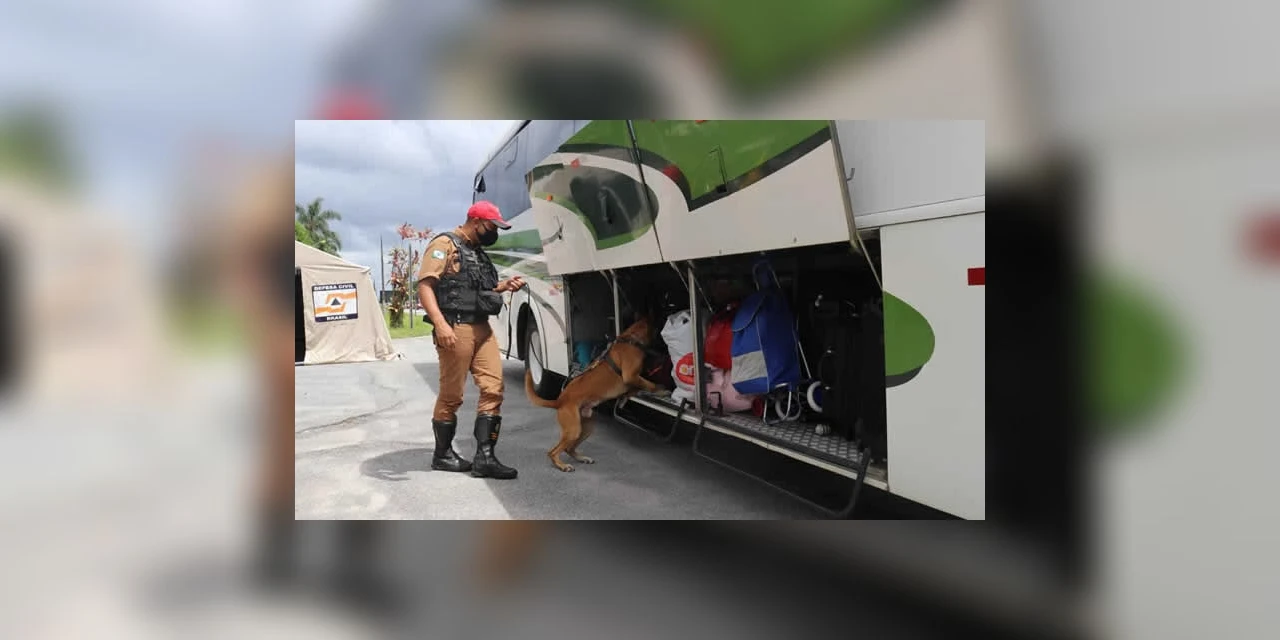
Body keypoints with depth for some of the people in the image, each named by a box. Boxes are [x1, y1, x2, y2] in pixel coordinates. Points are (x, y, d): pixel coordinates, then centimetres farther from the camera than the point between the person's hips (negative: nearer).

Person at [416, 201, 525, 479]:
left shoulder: (477, 252, 21)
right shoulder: (445, 245, -5)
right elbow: (425, 286, -15)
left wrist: (504, 286, 10)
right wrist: (440, 323, -26)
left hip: (482, 329, 8)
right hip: (456, 329, -8)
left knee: (493, 388, 0)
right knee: (451, 395, 2)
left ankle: (484, 457, 2)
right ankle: (442, 454, 18)